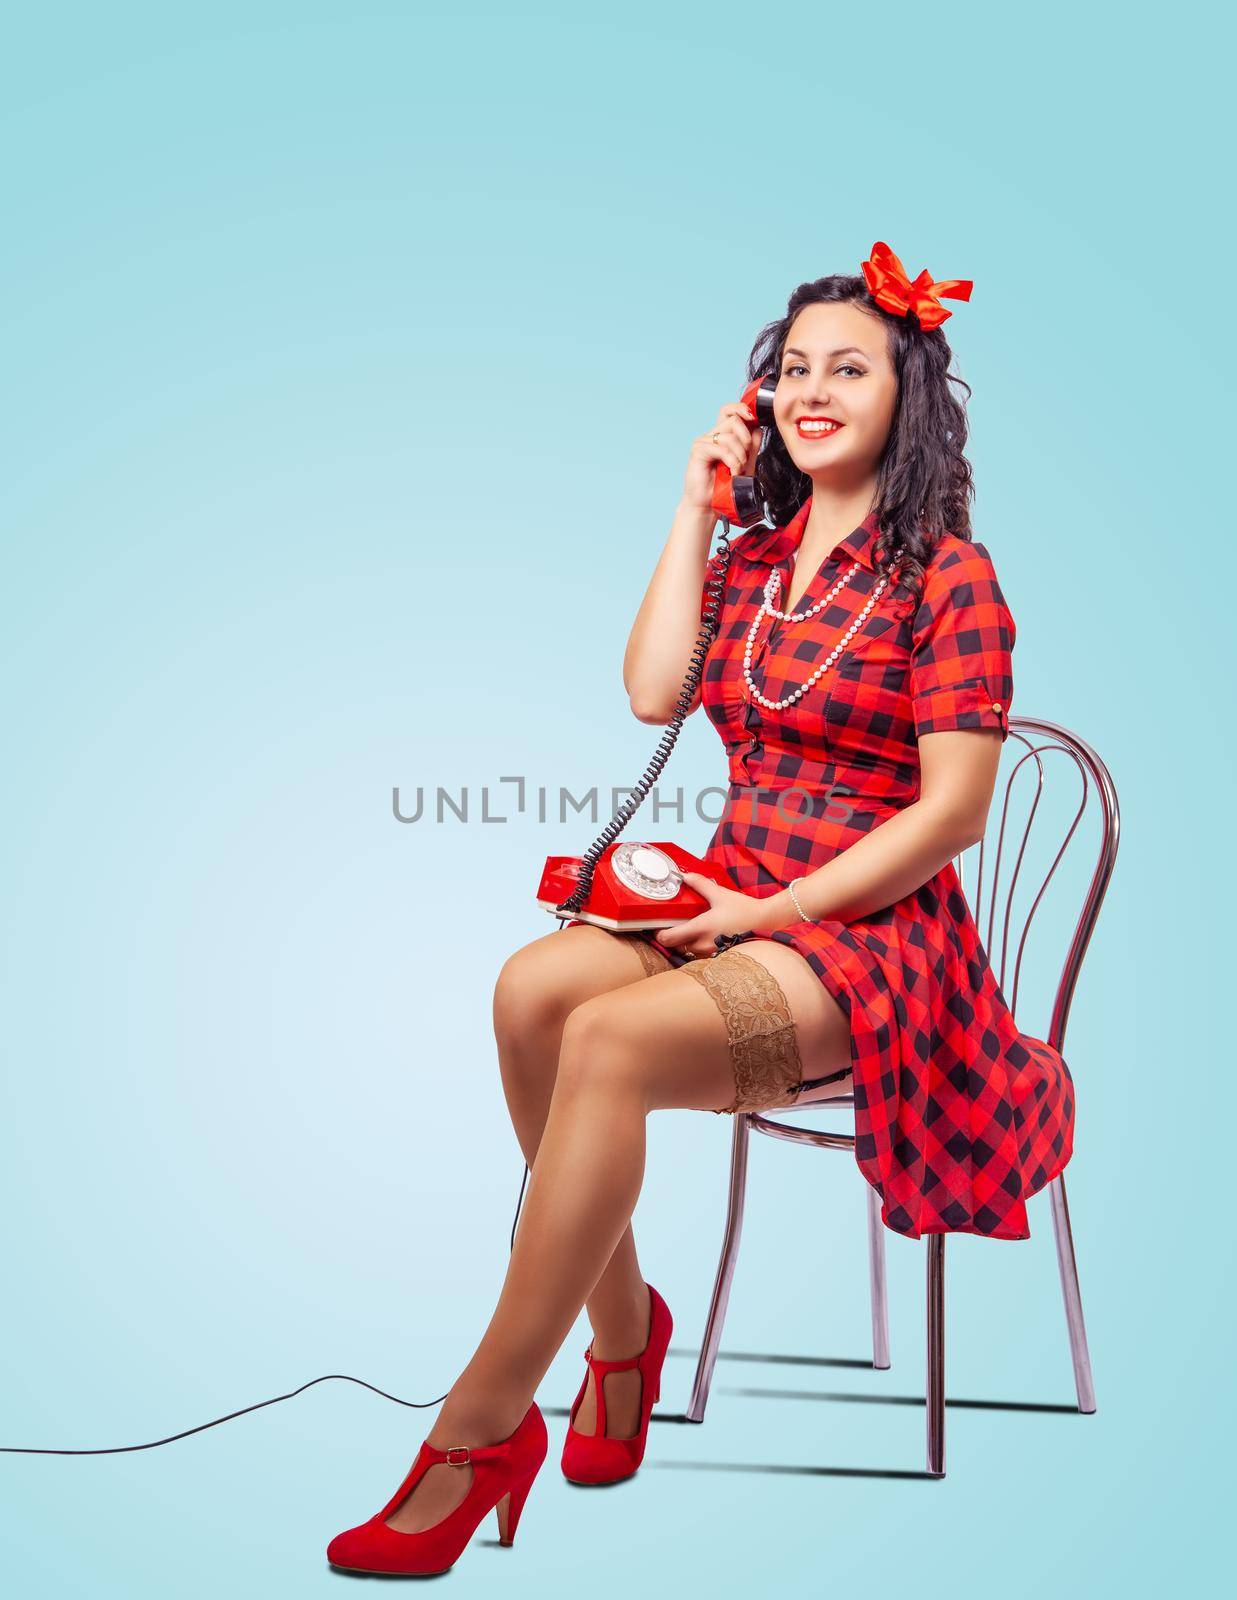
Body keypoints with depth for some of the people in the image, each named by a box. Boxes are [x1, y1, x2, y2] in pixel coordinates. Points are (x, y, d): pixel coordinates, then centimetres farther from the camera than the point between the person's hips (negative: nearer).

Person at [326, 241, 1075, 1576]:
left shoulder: (946, 576, -3)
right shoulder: (750, 563, 16)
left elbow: (953, 812, -10)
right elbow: (650, 693, -1)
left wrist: (773, 910, -15)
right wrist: (695, 504, 3)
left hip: (870, 930, -6)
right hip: (733, 902, 6)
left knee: (611, 1038, -31)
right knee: (532, 987, -25)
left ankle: (482, 1424, -22)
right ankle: (621, 1320, -8)